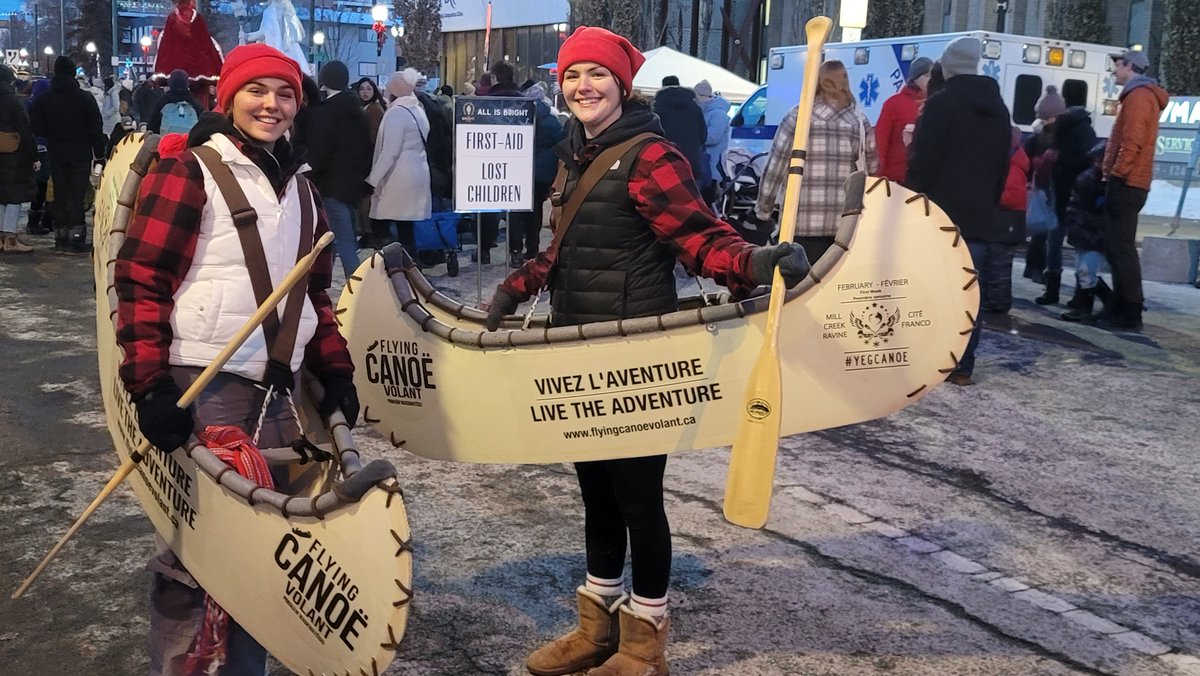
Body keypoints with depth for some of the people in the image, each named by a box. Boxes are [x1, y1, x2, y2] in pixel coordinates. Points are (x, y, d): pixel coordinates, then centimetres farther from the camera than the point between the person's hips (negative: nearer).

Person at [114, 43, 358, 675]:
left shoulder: (300, 188, 17)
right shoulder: (186, 171, -4)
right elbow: (140, 282, -10)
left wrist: (335, 369, 16)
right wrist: (151, 385, -17)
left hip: (279, 388, 6)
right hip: (203, 385, -6)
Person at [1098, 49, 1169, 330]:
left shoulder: (1138, 95, -10)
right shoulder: (1141, 95, 23)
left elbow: (1132, 141, -21)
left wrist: (1117, 174, -20)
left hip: (1126, 183, -11)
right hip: (1129, 183, 11)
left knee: (1121, 248, -11)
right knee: (1119, 246, 12)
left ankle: (1130, 313, -11)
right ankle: (1121, 308, 16)